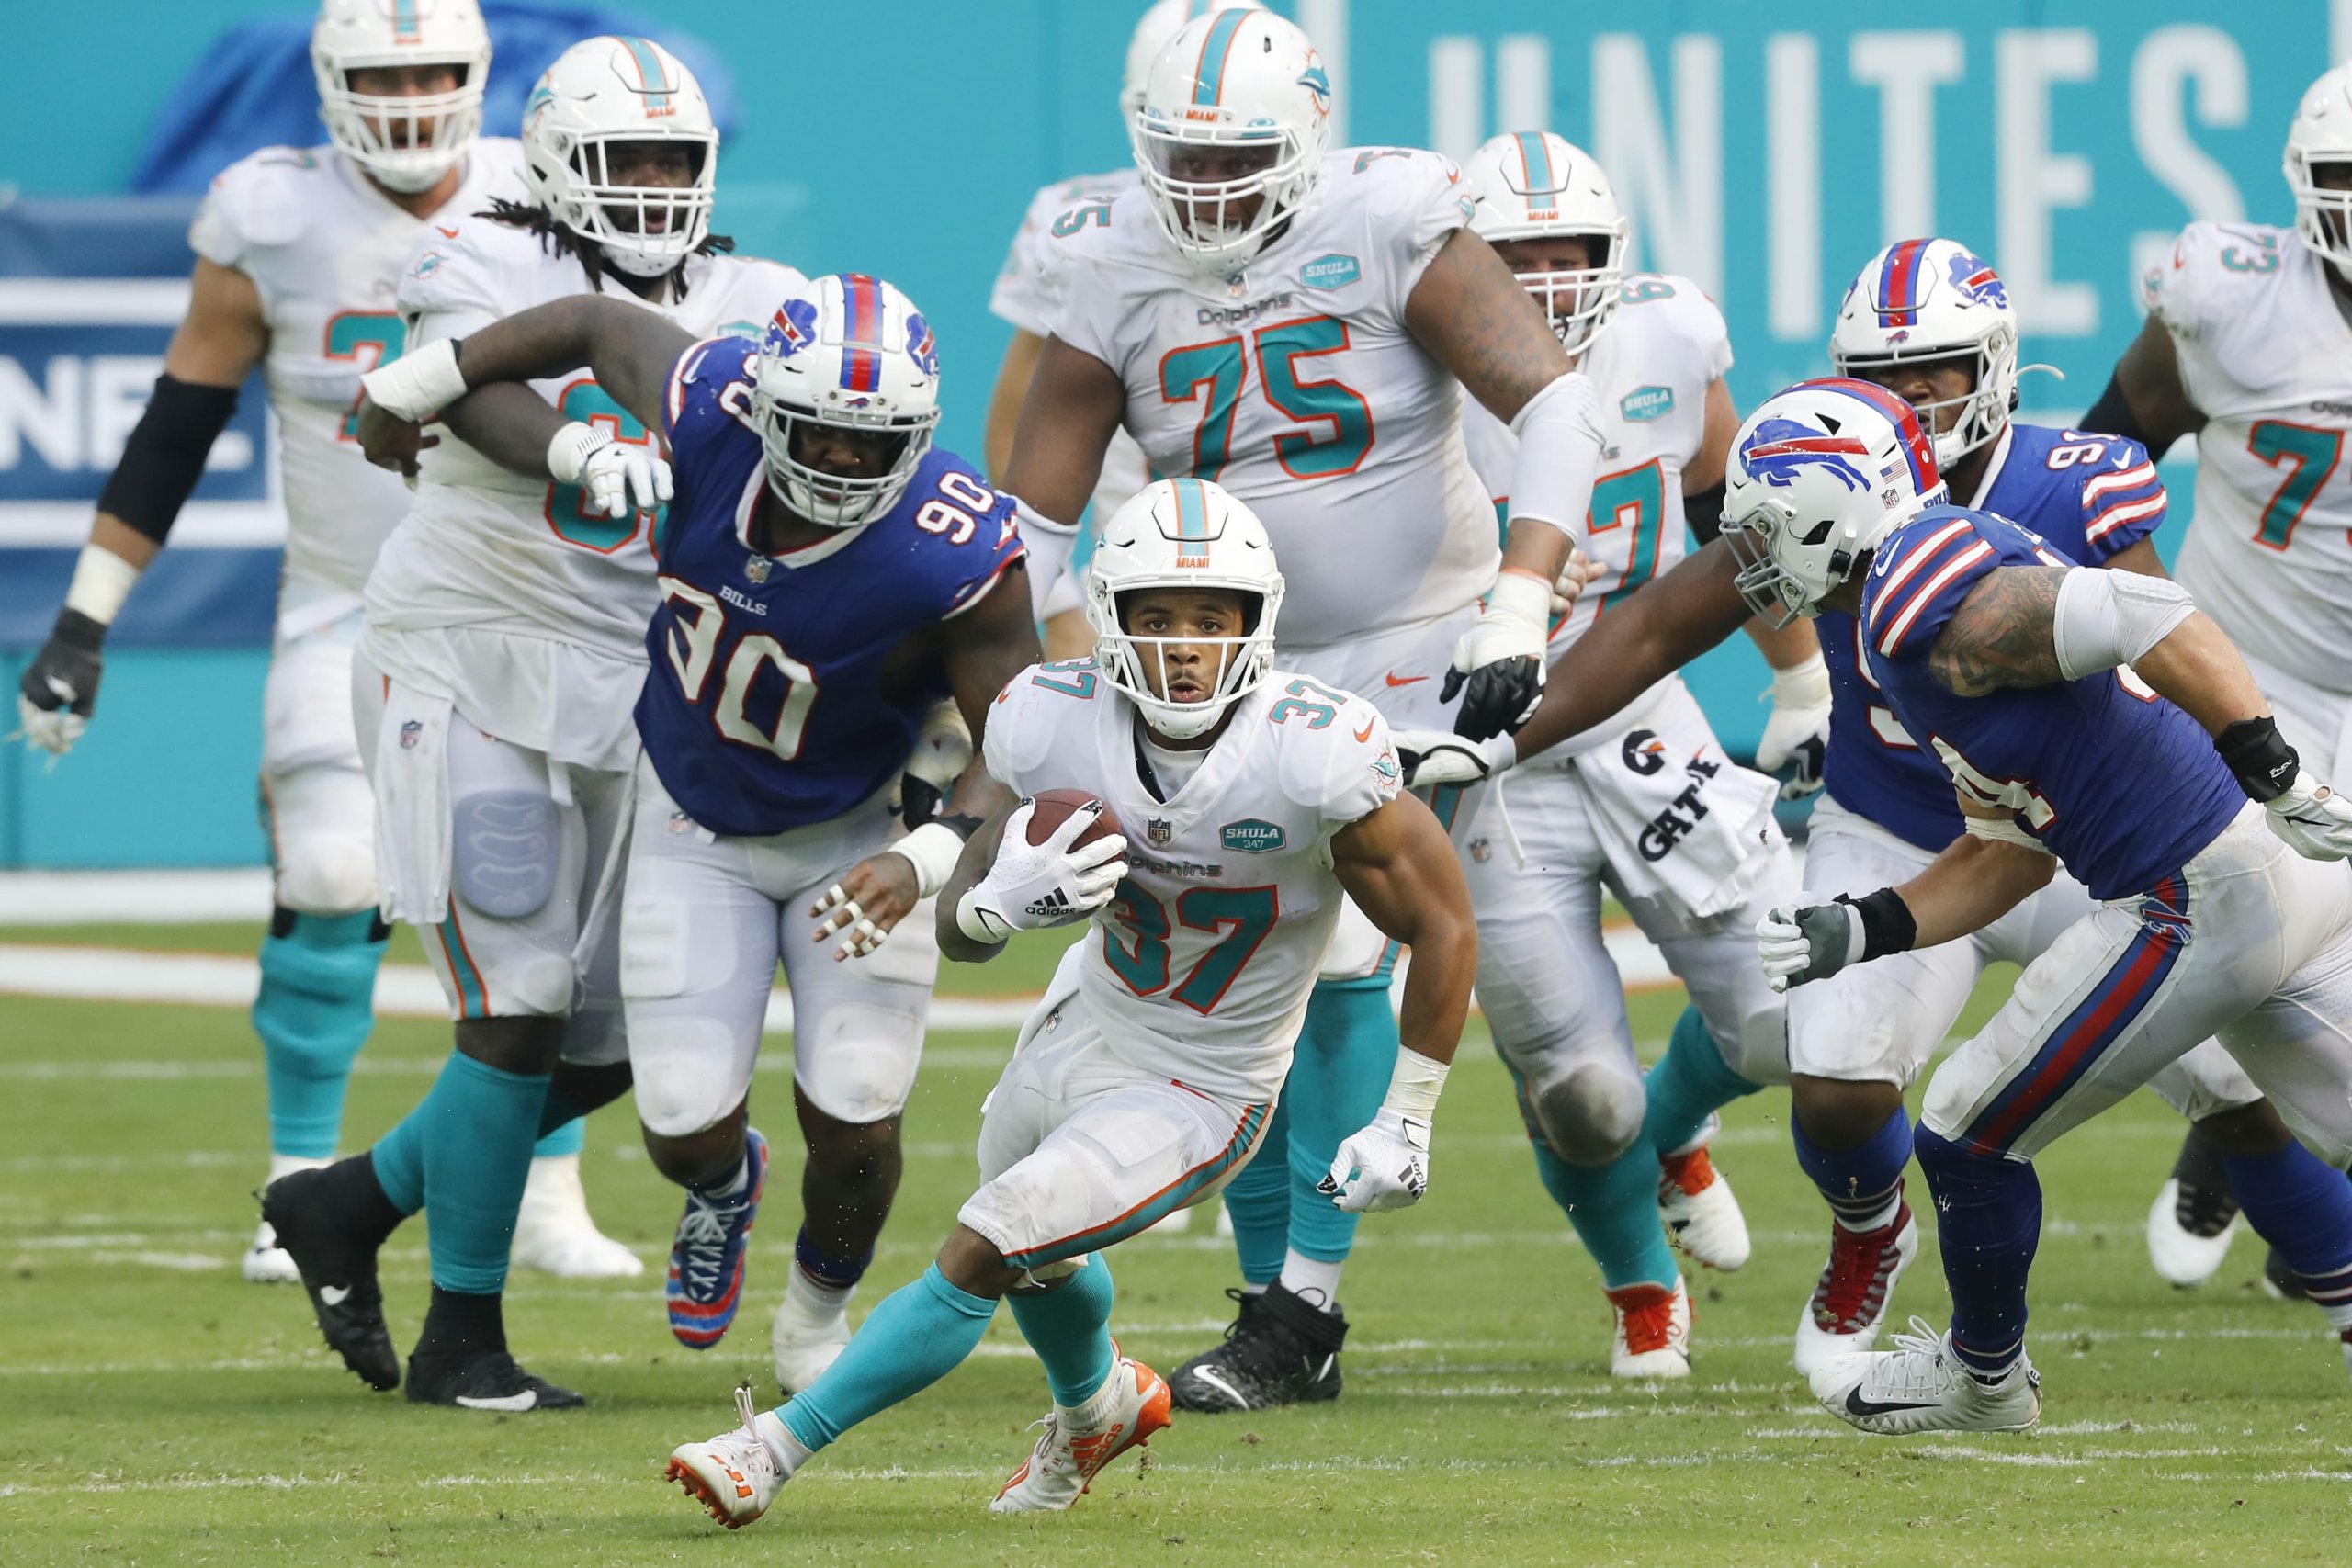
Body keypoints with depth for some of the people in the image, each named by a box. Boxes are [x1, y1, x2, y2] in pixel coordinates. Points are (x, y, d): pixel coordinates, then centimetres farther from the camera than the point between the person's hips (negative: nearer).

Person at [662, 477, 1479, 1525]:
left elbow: (1445, 930, -18)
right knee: (1037, 1261, 30)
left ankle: (777, 1448, -2)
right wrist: (998, 902, -33)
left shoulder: (1310, 756, -31)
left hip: (1195, 1099, -6)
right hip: (1082, 1028, 6)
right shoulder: (1062, 728, -19)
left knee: (977, 1258, -16)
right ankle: (1096, 1409, 63)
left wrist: (1404, 1127, -15)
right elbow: (957, 933, -8)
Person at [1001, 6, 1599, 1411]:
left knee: (1342, 963, -15)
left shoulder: (1387, 232, -17)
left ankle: (1305, 1309, -9)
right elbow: (1033, 523, -1)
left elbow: (1559, 403, -22)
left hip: (1408, 655, -4)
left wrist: (1519, 616, -33)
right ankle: (1272, 1286, 13)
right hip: (1233, 659, 4)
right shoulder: (1118, 279, -6)